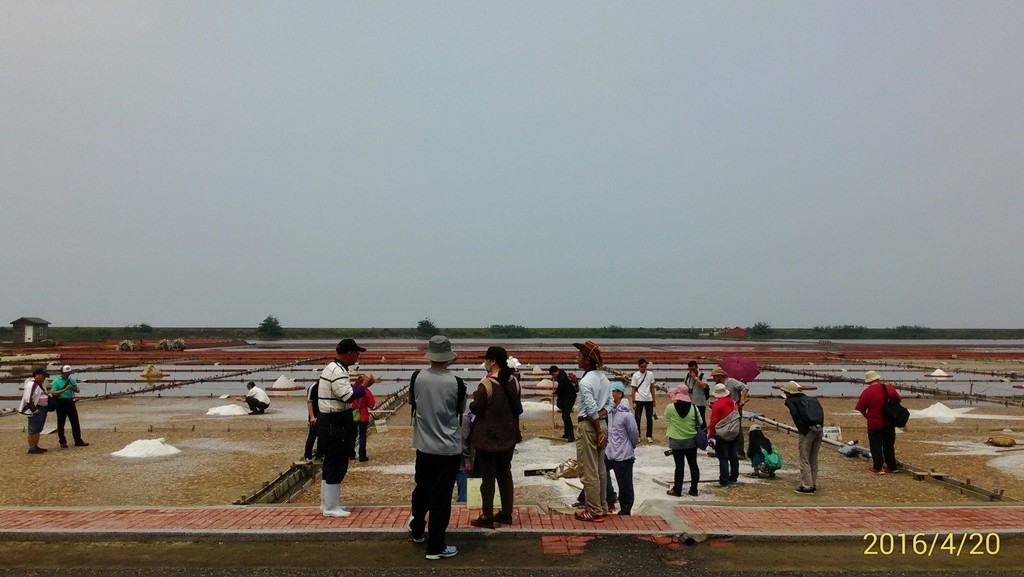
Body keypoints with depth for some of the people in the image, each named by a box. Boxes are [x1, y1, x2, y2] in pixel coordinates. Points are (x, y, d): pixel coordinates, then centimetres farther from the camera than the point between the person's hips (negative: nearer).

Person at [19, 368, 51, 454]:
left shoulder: (41, 384, 15)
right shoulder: (31, 384, -16)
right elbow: (28, 399, -21)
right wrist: (34, 410, -22)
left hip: (43, 409, 10)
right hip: (35, 409, -10)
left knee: (38, 429, 16)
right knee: (33, 430, -5)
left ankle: (36, 446, 24)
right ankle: (31, 448, 0)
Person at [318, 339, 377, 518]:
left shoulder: (333, 368, 14)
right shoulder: (338, 371, -19)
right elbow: (348, 396, -27)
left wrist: (355, 384, 9)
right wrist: (364, 385, -15)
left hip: (331, 423, 11)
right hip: (335, 424, -11)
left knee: (330, 464, 18)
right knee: (337, 465, -3)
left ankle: (327, 503, 28)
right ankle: (331, 507, 5)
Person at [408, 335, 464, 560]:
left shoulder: (417, 378, -9)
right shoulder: (456, 383, -16)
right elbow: (461, 410, 0)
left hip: (424, 446, 4)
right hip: (450, 449, -3)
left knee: (422, 489, 23)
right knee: (441, 497, 4)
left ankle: (417, 529, 43)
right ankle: (435, 547, 12)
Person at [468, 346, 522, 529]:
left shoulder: (486, 384, -20)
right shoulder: (514, 382, 0)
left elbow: (476, 408, -15)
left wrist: (472, 403, 6)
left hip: (488, 437, -6)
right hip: (508, 435, 6)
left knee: (488, 475, 3)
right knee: (505, 473, 16)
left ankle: (487, 517, 9)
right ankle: (506, 513, 23)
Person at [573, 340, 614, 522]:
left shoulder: (585, 381, -18)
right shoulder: (603, 378, 8)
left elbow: (592, 410, -22)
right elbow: (610, 403, 7)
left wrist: (598, 433, -14)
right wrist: (602, 430, -2)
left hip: (588, 426, -9)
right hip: (602, 423, 9)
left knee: (589, 471, 0)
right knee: (600, 469, 17)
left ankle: (594, 511, 6)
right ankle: (602, 506, 26)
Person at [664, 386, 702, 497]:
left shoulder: (670, 407, -14)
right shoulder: (693, 407, -7)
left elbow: (666, 419, 5)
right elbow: (701, 423, 2)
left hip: (676, 442, -2)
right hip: (692, 440, 2)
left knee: (679, 466, 3)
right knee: (693, 464, 11)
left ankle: (677, 490, 11)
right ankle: (693, 490, 18)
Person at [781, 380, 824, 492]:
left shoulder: (790, 401, 5)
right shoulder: (812, 399, 23)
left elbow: (796, 416, -10)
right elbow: (821, 413, 14)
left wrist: (802, 430, -5)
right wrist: (819, 427, 13)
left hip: (807, 431, -7)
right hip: (819, 430, 7)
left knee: (804, 460, 2)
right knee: (813, 459, 18)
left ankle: (807, 486, 2)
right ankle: (814, 485, 24)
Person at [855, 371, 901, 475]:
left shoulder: (867, 392, -13)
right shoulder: (890, 389, 0)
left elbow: (861, 409, -7)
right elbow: (898, 401, 15)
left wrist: (867, 417, 12)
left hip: (875, 424, -4)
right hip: (889, 423, 5)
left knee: (876, 445, 5)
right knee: (889, 445, 16)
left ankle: (878, 467, 3)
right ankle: (892, 466, 22)